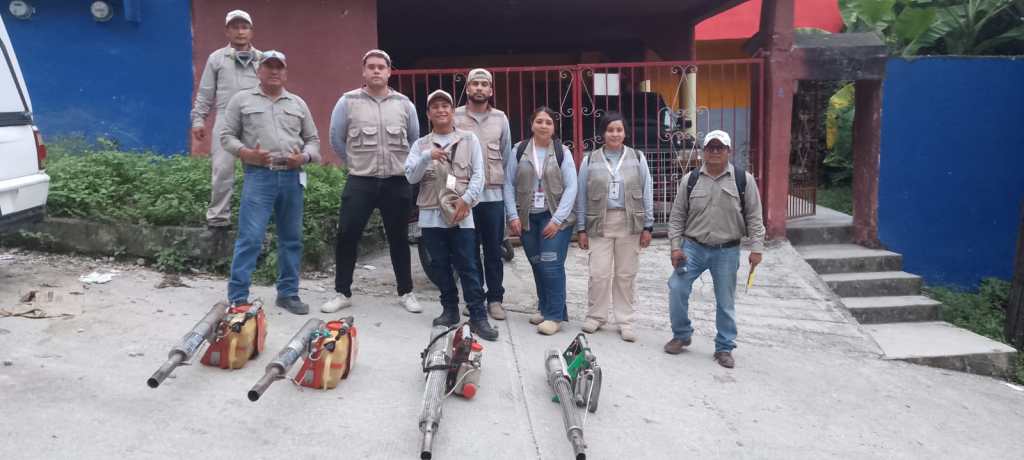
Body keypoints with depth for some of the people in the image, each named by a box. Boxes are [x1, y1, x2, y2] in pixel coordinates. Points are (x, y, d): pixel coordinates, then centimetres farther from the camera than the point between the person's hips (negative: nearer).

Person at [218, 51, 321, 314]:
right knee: (250, 238, -9)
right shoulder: (242, 100, 8)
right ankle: (237, 297, -1)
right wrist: (246, 153, -11)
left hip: (292, 177, 4)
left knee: (292, 239, 9)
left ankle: (288, 293, 20)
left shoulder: (298, 104, 16)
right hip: (258, 176, -3)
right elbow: (226, 135, 6)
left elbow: (313, 139, 17)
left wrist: (304, 157, -4)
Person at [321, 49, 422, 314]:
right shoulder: (348, 101, 0)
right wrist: (355, 164, 10)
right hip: (360, 182, -1)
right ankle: (342, 293, 13)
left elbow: (415, 141, 15)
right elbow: (336, 139, 7)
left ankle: (406, 293, 20)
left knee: (398, 239, 9)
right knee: (347, 237, -2)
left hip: (397, 183, 1)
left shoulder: (404, 104, 6)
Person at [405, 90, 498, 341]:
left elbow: (478, 174, 1)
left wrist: (466, 200, -13)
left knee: (468, 267, -3)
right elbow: (410, 176, -1)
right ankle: (450, 310, 22)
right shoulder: (421, 145, 11)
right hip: (431, 215, 2)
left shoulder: (469, 139, 7)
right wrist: (427, 157, -17)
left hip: (461, 214, -2)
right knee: (440, 266, 9)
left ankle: (478, 317, 0)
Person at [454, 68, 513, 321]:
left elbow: (507, 156, 11)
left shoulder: (500, 118, 8)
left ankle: (495, 298, 16)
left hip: (494, 194, 1)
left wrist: (503, 184, 7)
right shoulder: (455, 117, 2)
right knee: (469, 250, 7)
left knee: (493, 250, 6)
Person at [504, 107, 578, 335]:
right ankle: (545, 308, 25)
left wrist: (557, 219, -12)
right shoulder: (519, 151, 4)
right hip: (527, 218, 3)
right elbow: (509, 184, 3)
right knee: (537, 266, 10)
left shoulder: (562, 152, 0)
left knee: (551, 265, -10)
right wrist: (513, 216, -5)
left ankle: (554, 315, -1)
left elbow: (571, 188, -5)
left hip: (555, 218, -2)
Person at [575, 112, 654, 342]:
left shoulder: (637, 158, 6)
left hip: (629, 223, 1)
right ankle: (596, 316, 16)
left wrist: (647, 226, 1)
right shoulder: (590, 160, 5)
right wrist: (581, 229, 2)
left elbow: (647, 193, 6)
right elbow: (582, 196, 6)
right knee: (599, 273, -2)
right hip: (600, 223, 0)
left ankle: (625, 320, 17)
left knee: (626, 274, 6)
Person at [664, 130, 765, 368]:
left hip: (727, 252, -1)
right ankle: (681, 335, 17)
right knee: (677, 289, -5)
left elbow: (754, 217, 1)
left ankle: (724, 348, 22)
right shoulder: (690, 179, 4)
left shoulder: (743, 179, 0)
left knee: (726, 301, 6)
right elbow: (677, 216, 6)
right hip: (693, 247, 1)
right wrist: (676, 246, 0)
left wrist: (756, 248, -5)